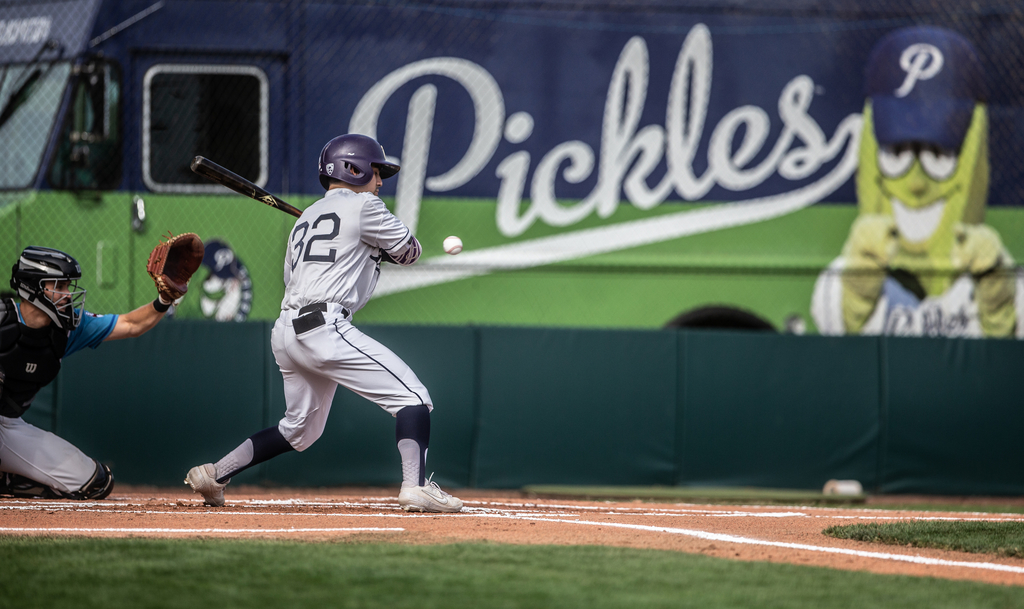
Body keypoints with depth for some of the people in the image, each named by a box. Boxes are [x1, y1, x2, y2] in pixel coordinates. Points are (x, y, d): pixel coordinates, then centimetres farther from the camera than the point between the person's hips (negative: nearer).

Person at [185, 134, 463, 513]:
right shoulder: (363, 207, 2)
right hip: (325, 327, -9)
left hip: (286, 332, 9)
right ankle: (415, 488, -26)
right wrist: (375, 244, 31)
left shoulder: (305, 219, 25)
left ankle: (212, 475, 23)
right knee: (412, 397, -9)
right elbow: (408, 252, 11)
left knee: (300, 428, 24)